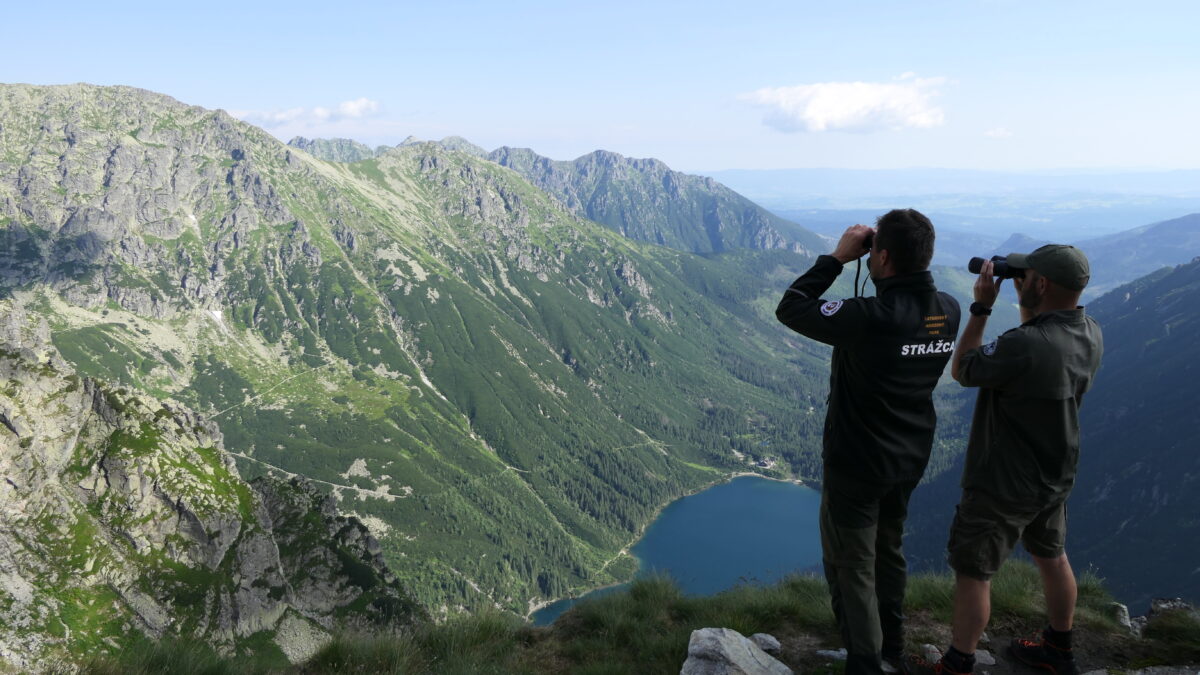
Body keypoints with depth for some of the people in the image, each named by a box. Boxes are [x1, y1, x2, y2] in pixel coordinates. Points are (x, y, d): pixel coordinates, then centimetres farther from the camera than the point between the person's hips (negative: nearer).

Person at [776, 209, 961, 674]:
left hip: (857, 464, -7)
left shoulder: (869, 318, -32)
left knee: (850, 565, 11)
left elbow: (789, 309, -21)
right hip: (910, 460, 7)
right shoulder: (948, 312, -10)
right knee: (888, 549, 27)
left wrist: (837, 257, -15)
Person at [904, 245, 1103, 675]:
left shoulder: (1023, 347, -34)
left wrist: (981, 307, -12)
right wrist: (1024, 300, 4)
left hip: (1004, 485, -8)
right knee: (1051, 557, 25)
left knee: (971, 571, 7)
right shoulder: (1090, 335, -8)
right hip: (1056, 476, 8)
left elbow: (961, 371, -16)